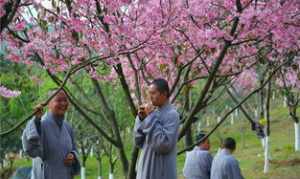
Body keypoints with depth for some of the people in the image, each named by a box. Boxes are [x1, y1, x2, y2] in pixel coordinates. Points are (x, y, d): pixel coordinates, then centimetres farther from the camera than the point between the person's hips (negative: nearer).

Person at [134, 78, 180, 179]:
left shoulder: (172, 114, -10)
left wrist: (151, 118, -16)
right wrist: (141, 119, -2)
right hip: (146, 170, 8)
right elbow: (139, 142, 12)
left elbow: (164, 144, -21)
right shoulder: (155, 113, 12)